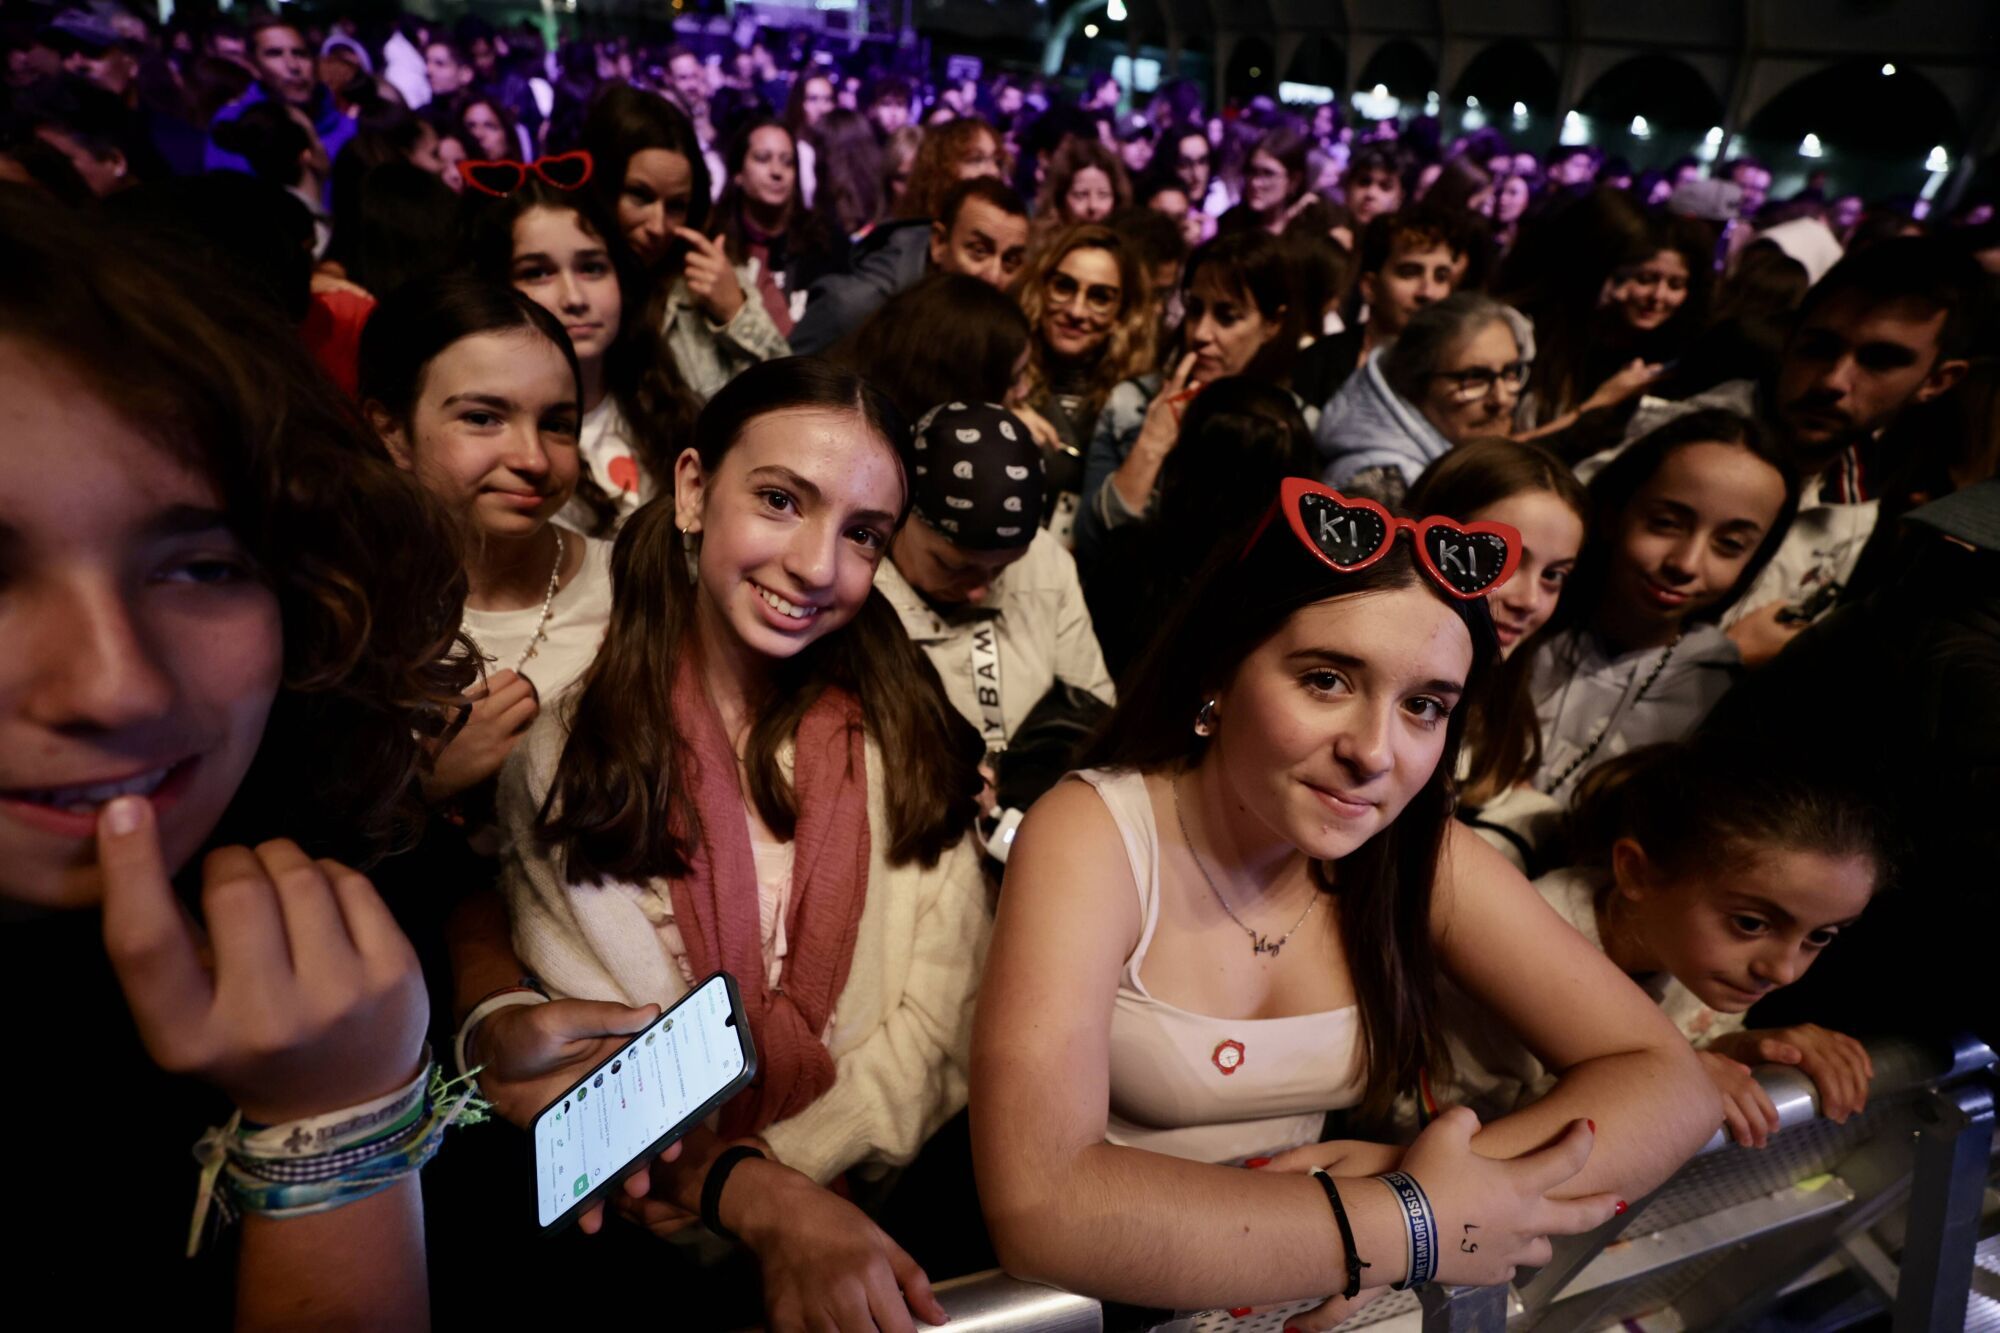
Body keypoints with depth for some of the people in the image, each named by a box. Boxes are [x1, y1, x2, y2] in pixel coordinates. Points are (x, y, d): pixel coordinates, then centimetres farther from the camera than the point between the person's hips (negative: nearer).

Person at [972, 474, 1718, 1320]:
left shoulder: (1421, 855, -6)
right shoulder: (1089, 838, -19)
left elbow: (1669, 1084, -7)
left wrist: (1440, 1187, -24)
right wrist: (1412, 1224, -25)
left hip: (1321, 1303, 3)